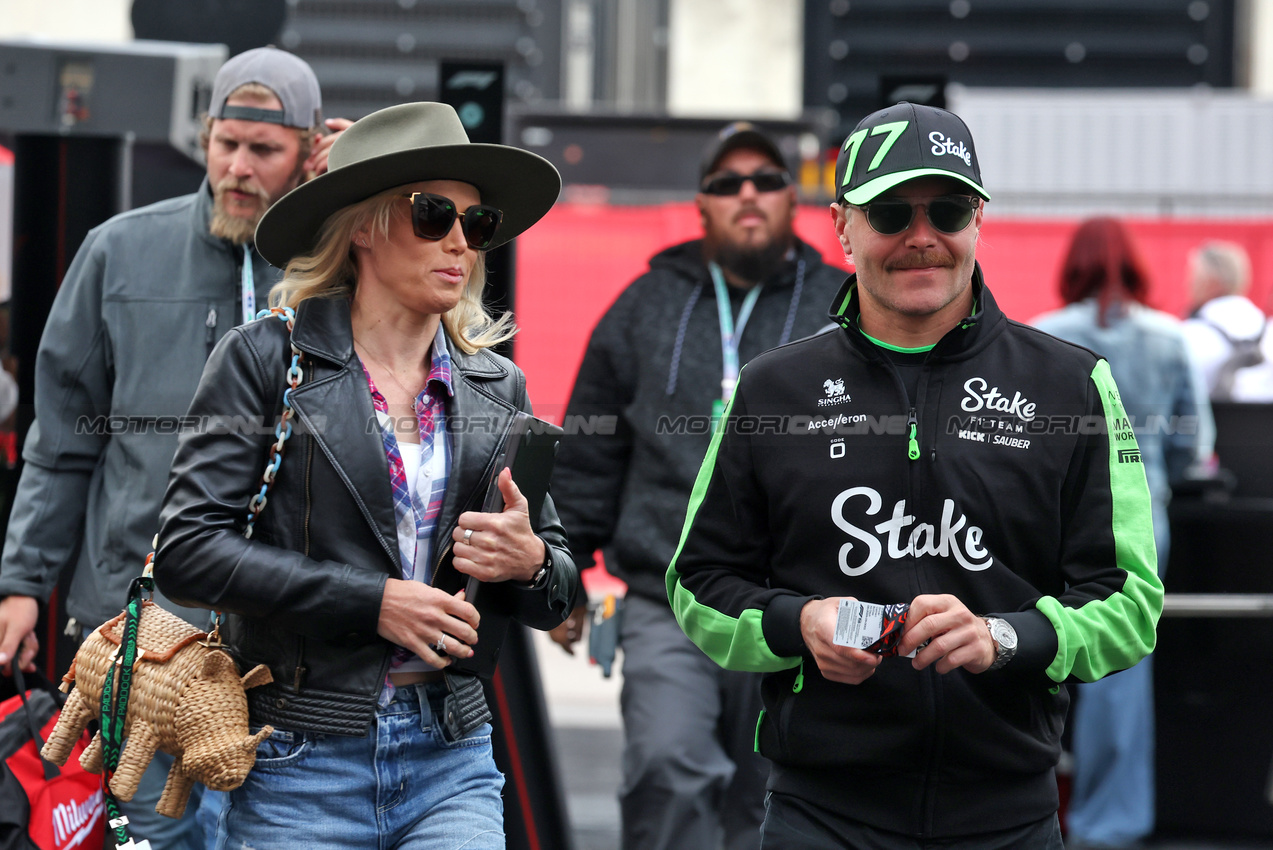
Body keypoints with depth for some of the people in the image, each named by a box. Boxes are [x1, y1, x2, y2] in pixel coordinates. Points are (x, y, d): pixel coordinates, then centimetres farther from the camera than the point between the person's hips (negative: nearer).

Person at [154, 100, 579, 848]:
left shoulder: (497, 387, 13)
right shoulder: (265, 359, 0)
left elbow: (557, 597, 18)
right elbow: (188, 549, -9)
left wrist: (529, 562, -6)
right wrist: (370, 602, -14)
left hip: (450, 763, 3)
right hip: (301, 762, -3)